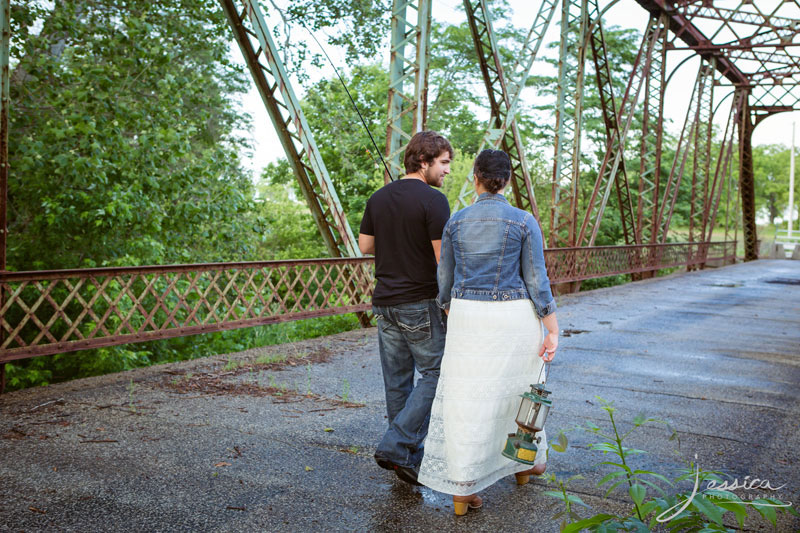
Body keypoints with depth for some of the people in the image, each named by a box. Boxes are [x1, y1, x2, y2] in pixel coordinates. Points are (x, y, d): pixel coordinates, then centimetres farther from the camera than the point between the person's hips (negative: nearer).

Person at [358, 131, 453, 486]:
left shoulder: (378, 198, 8)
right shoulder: (433, 201, -13)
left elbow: (365, 245, 14)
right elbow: (443, 259, -16)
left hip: (385, 303, 7)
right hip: (421, 303, -7)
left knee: (398, 380, 12)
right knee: (434, 374, 4)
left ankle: (409, 456, 21)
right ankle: (396, 446, -2)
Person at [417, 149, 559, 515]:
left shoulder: (455, 222, 1)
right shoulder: (524, 222, -7)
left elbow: (445, 282, 6)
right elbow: (536, 282, -9)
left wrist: (452, 321, 20)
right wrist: (554, 332, -5)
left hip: (469, 317, 1)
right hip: (514, 319, -1)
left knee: (466, 398, 4)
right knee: (518, 390, 19)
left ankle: (461, 489, 3)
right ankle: (525, 463, 39)